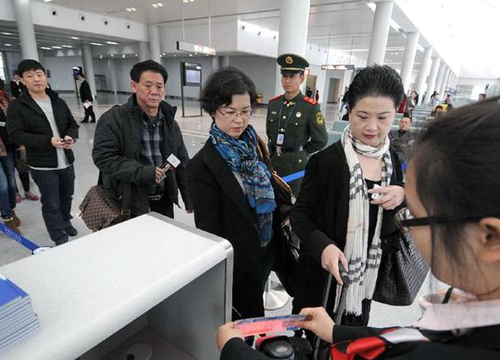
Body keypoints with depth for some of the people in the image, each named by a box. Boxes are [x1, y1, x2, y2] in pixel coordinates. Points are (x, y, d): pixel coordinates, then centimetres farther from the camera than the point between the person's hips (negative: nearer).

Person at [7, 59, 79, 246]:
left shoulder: (59, 102, 9)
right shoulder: (17, 106, -6)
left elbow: (73, 124, 13)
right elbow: (15, 134, -13)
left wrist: (71, 136, -11)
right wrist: (48, 141, -25)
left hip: (66, 161, 5)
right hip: (42, 165, -5)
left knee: (67, 197, 20)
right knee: (51, 204, 3)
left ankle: (65, 222, 45)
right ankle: (60, 239, 16)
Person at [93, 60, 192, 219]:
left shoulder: (169, 121, 6)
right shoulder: (113, 118, -10)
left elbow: (182, 163, 9)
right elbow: (103, 157, -16)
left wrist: (189, 198, 9)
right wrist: (143, 172, -24)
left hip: (164, 200, 5)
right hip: (129, 203, -5)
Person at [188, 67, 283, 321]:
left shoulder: (254, 146, -1)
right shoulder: (203, 165, -21)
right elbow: (208, 228, -17)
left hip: (265, 252, 6)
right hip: (238, 261, -6)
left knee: (255, 306, 28)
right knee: (241, 322, 16)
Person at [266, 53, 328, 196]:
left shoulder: (311, 107, -11)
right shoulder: (273, 103, 3)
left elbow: (321, 140, -7)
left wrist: (300, 153, 1)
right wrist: (274, 152, 10)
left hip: (296, 164, -4)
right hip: (273, 162, 5)